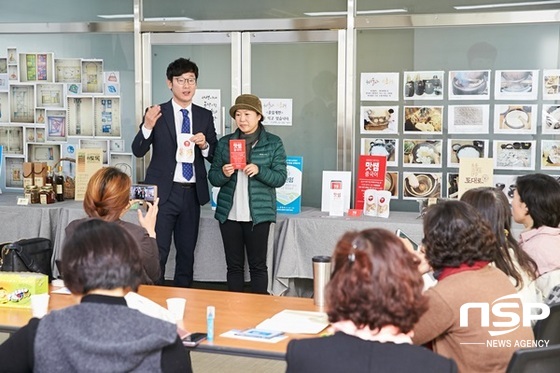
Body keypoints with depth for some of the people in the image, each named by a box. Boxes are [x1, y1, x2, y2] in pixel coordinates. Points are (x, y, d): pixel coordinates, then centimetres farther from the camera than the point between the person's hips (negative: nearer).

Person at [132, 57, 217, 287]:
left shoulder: (205, 116, 8)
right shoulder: (156, 113, -1)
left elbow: (215, 157, 11)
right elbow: (138, 151, -6)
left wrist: (204, 145, -11)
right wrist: (147, 126, -24)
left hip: (192, 193, 4)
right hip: (164, 192, -3)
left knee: (187, 254, 11)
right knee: (157, 254, -8)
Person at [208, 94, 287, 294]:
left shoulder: (273, 143, 1)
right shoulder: (224, 142, 8)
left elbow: (280, 178, -3)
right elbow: (213, 178, 8)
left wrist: (259, 171, -20)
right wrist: (224, 174, -14)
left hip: (258, 214, -3)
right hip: (229, 213, 3)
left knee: (258, 265, 2)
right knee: (234, 265, 8)